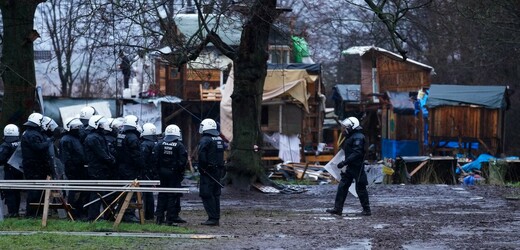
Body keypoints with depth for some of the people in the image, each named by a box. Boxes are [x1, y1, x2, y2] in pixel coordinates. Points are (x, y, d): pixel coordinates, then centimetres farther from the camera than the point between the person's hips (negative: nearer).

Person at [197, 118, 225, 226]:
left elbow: (202, 156, -20)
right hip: (218, 169, 8)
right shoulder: (219, 139, 13)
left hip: (208, 169, -8)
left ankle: (212, 218, -13)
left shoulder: (205, 140, -13)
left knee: (206, 194, -6)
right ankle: (216, 218, 14)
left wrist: (202, 168, -10)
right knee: (215, 194, 12)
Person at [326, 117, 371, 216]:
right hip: (350, 167, 10)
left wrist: (344, 162, -27)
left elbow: (356, 153, -25)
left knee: (360, 188, -2)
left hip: (357, 167, -10)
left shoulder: (358, 137, -16)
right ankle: (338, 208, 7)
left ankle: (367, 210, 7)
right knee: (342, 186, 6)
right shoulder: (351, 137, 17)